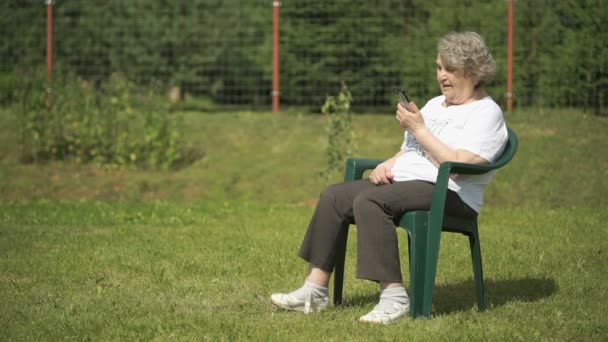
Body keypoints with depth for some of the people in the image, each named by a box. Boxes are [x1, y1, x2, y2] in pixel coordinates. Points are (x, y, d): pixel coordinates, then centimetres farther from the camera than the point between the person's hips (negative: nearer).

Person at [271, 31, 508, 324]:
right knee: (333, 196, -8)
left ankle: (393, 296, -36)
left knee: (369, 201, -32)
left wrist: (418, 128, -13)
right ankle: (315, 291, -12)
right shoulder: (435, 104, 24)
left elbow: (456, 165, -19)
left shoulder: (486, 113, -5)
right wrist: (388, 164, 5)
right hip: (400, 182, 9)